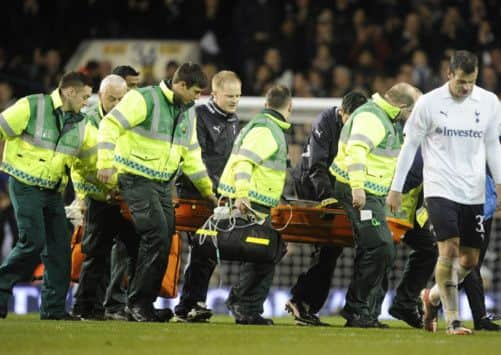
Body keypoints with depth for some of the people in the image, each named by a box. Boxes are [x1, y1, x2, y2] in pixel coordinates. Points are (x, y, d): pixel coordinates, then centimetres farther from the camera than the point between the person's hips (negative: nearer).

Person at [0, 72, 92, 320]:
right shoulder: (32, 107, -11)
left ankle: (54, 308, 7)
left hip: (53, 191, 6)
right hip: (25, 186, -6)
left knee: (60, 246, 0)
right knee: (33, 242, -17)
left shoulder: (78, 123, 9)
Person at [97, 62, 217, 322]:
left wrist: (208, 190, 24)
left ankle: (142, 303, 9)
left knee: (164, 243, 2)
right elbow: (110, 125, -16)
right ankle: (138, 303, -11)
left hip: (163, 184, 8)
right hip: (136, 180, -8)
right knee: (157, 236, -19)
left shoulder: (187, 114, 15)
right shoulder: (145, 99, -11)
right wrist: (105, 163, -24)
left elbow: (191, 155, 24)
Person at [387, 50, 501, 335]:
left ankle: (433, 296, 32)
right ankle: (453, 320, -11)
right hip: (440, 189, -4)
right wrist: (396, 188, 2)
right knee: (449, 250, -17)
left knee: (470, 260, 6)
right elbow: (410, 146, 2)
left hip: (474, 192, 4)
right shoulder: (429, 103, -5)